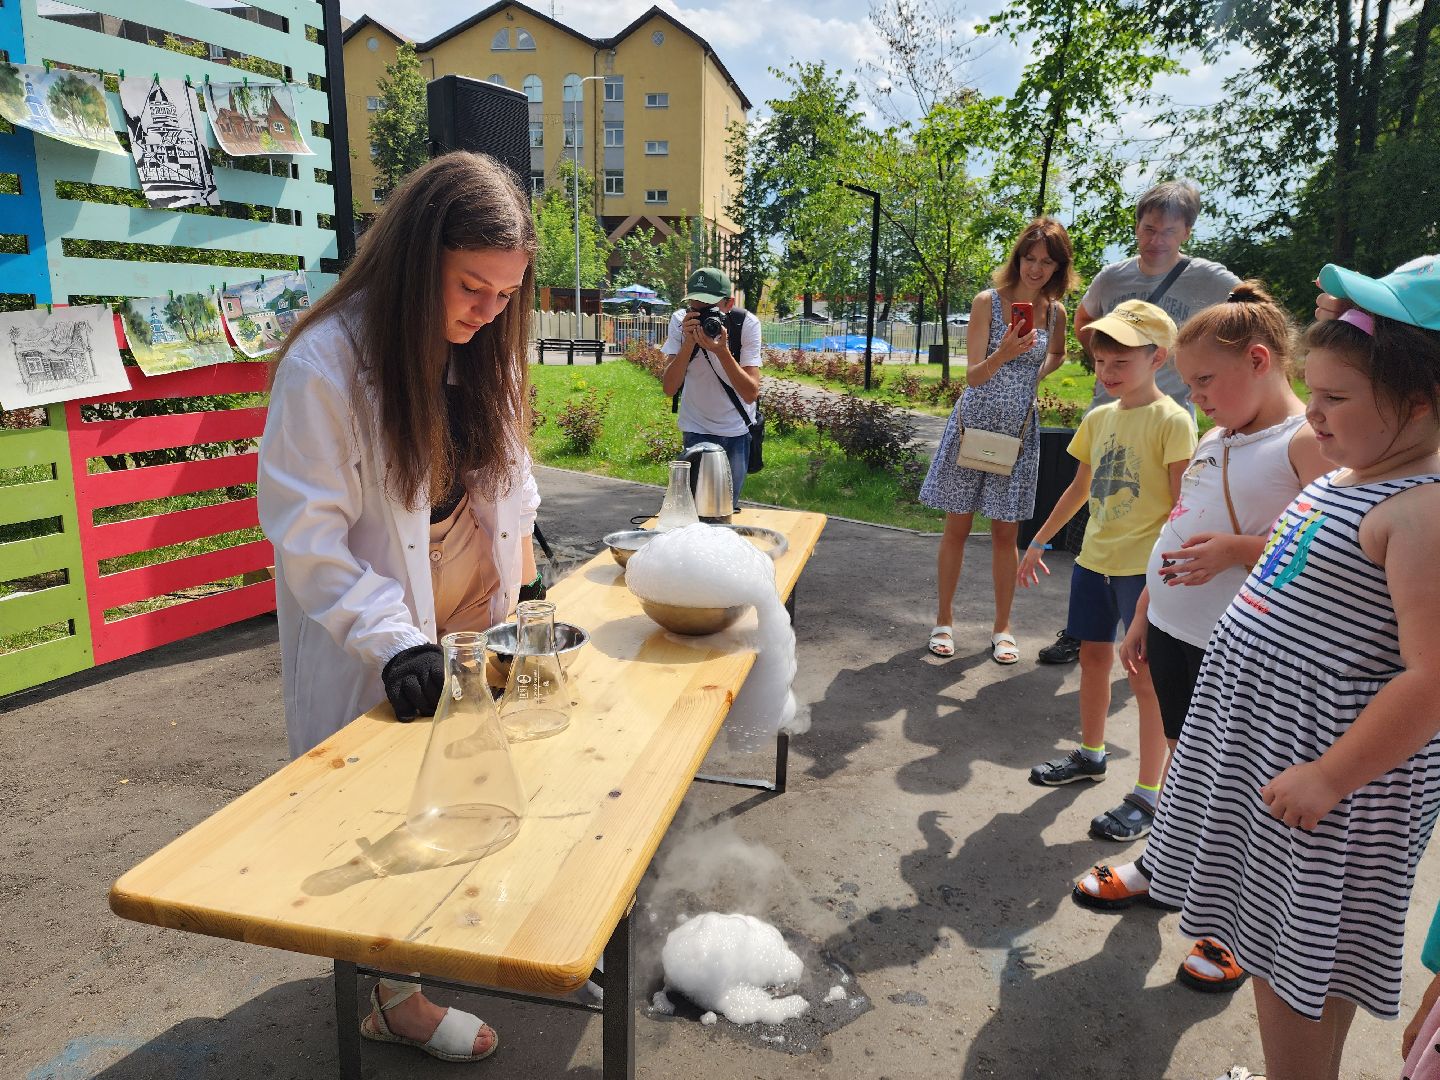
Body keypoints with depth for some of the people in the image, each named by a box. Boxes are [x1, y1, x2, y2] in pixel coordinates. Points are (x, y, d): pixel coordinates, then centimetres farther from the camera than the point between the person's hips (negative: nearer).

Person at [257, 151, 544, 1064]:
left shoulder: (480, 352, 2)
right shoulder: (327, 362, -20)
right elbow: (305, 535, -20)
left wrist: (516, 570, 1)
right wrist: (393, 640, -26)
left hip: (475, 626, 6)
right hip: (381, 652, -5)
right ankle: (396, 998, 30)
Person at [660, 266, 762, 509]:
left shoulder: (746, 324, -19)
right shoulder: (680, 321, -16)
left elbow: (751, 393, -25)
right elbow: (669, 388, -21)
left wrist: (722, 351, -36)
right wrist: (688, 343, -33)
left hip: (737, 430, 0)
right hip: (696, 428, 0)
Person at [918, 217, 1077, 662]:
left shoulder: (1055, 313, 1)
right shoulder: (988, 301, -10)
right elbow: (972, 377, -16)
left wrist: (1038, 372, 6)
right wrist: (1003, 355, -33)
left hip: (1019, 430, 2)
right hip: (974, 423, -2)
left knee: (1006, 532, 6)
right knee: (957, 526, 5)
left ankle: (1002, 628, 18)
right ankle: (943, 620, 18)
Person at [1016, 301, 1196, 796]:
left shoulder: (1172, 422, -12)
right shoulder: (1099, 418, 8)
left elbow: (1183, 506, -13)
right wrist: (1039, 541, 20)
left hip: (1145, 567, -6)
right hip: (1094, 559, 7)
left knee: (1145, 674, 0)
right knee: (1093, 655, 17)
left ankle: (1150, 791, 12)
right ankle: (1090, 755, 35)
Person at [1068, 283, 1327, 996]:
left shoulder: (1308, 441, -14)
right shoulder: (1213, 442, 11)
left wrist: (1237, 549, -26)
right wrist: (1141, 620, 18)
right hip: (1173, 632, 7)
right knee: (1188, 762, 22)